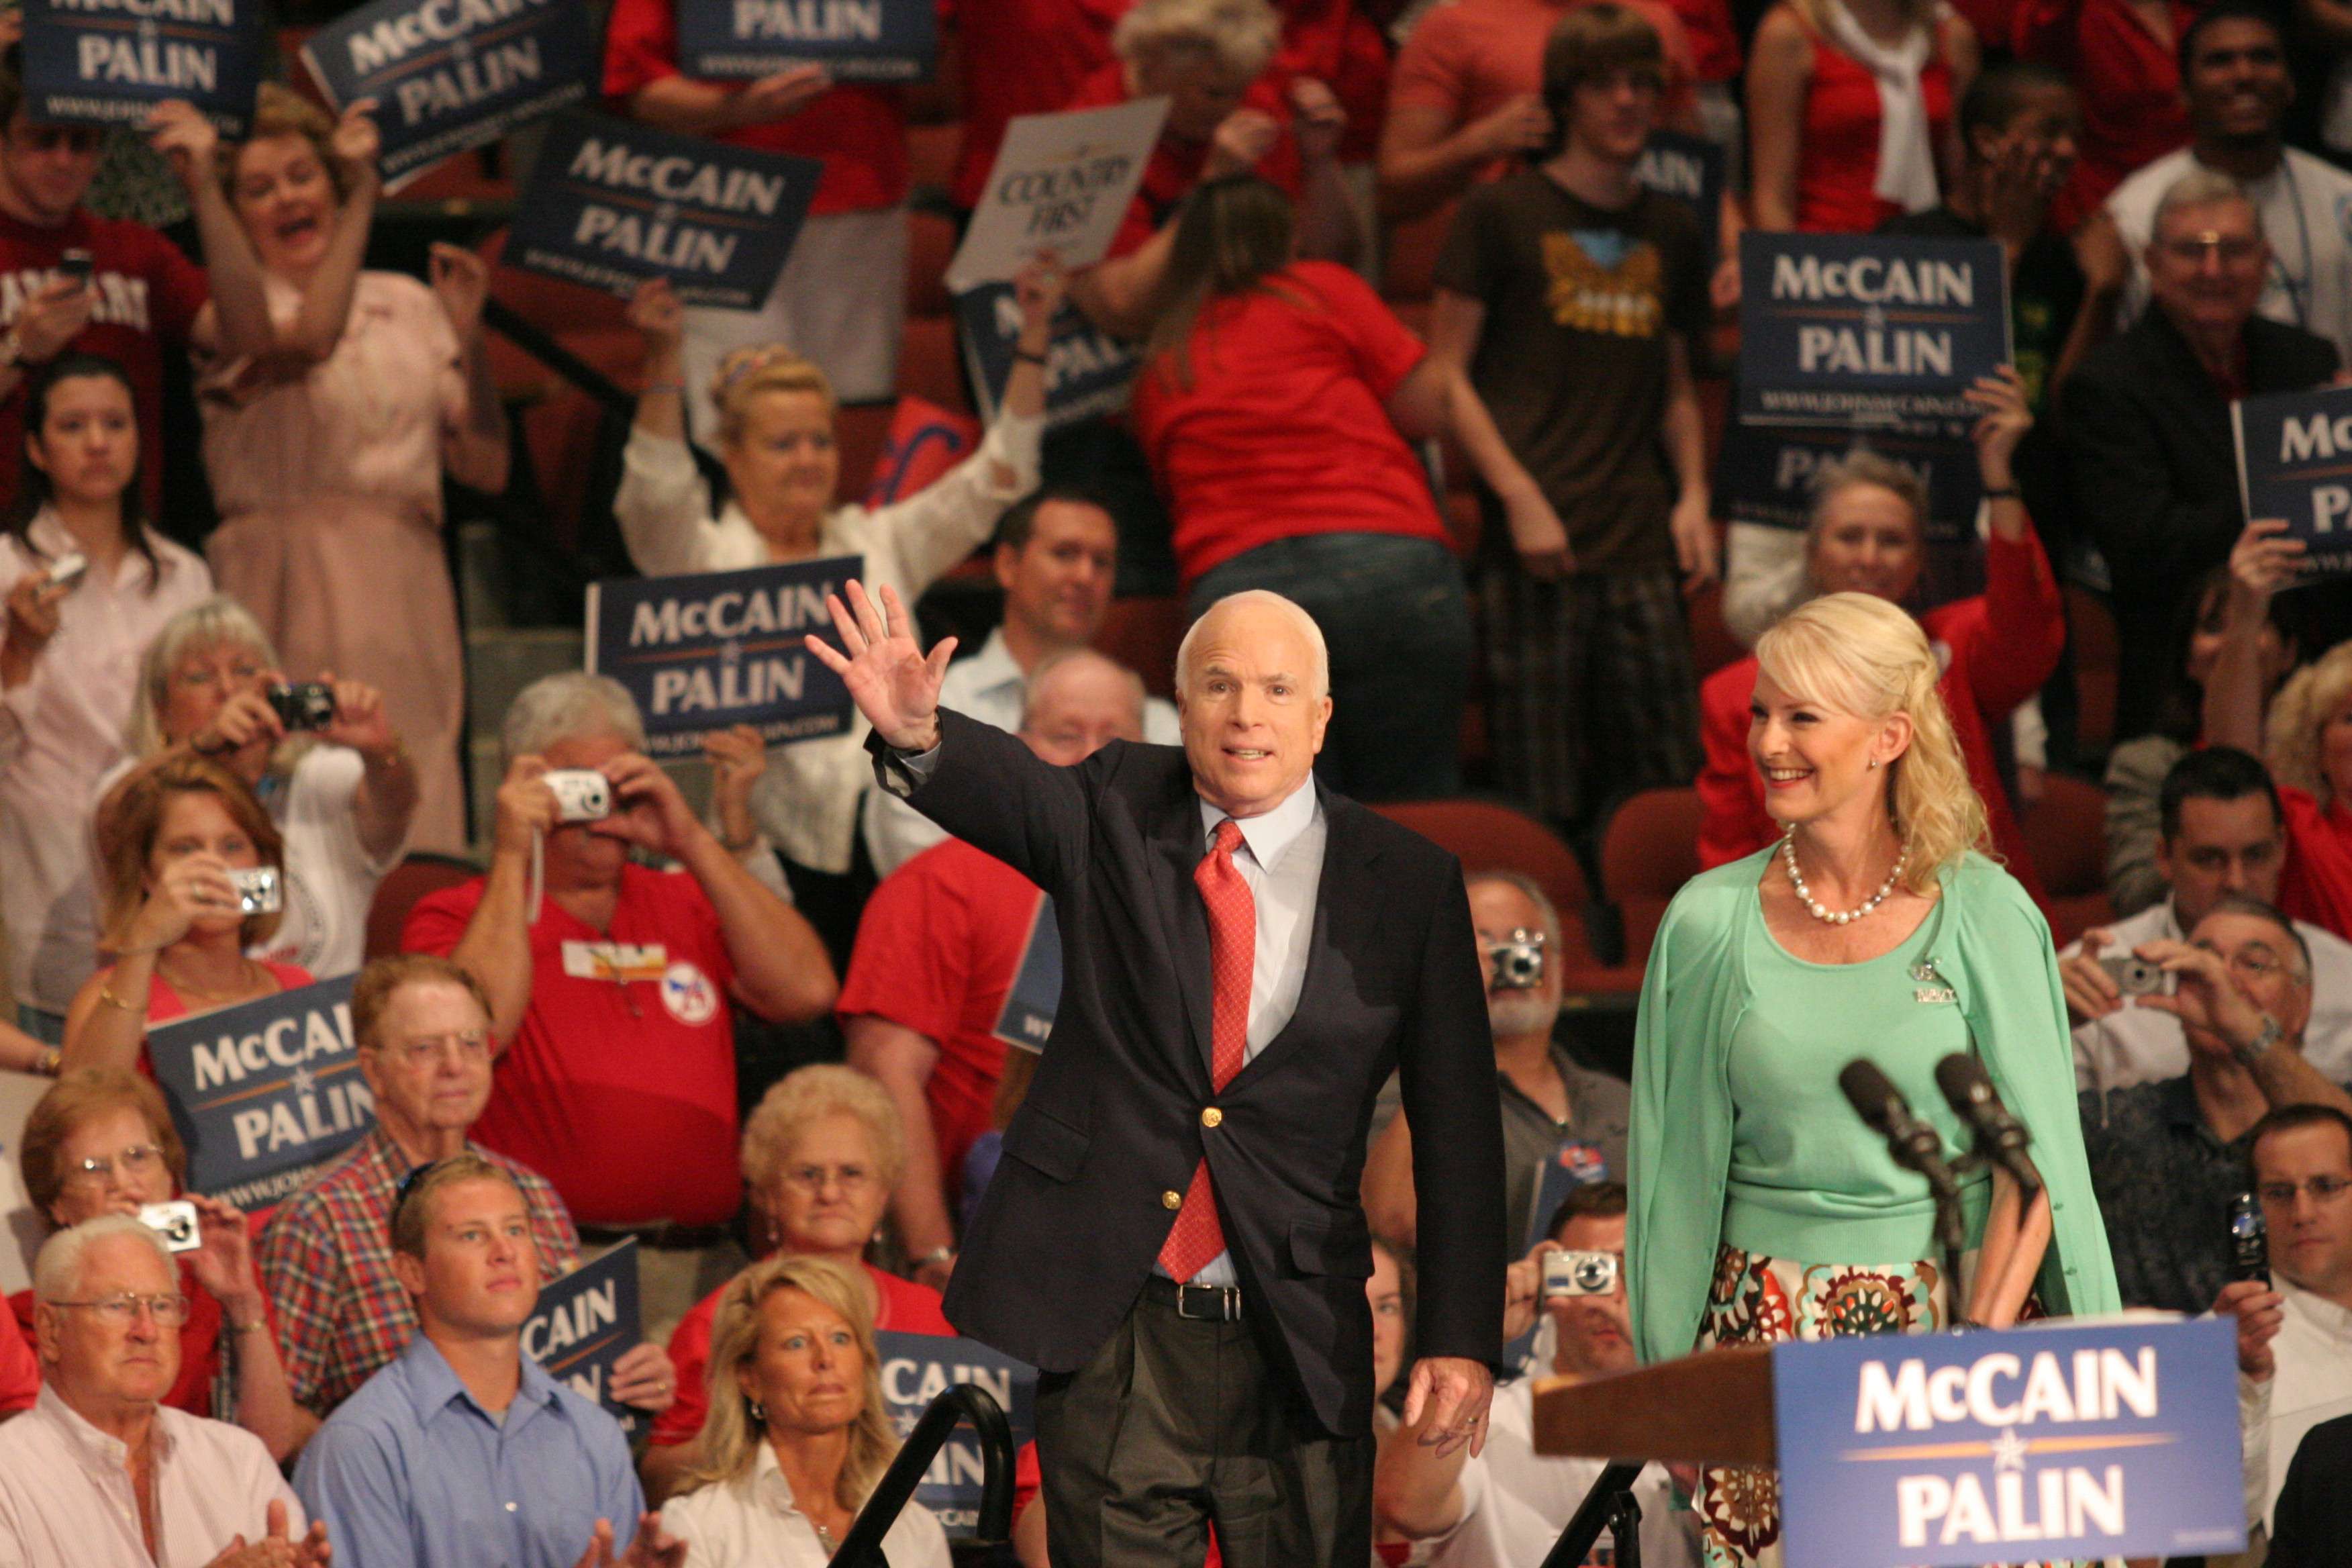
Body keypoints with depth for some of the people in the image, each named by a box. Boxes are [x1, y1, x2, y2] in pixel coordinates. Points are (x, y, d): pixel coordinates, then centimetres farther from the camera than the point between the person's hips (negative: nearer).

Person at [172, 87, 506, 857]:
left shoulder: (406, 304, 17)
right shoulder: (234, 307, 4)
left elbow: (486, 470, 13)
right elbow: (305, 337, -21)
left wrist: (468, 336, 2)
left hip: (407, 588, 4)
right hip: (290, 586, -4)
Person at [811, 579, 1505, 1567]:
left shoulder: (1405, 883, 2)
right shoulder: (1117, 813, 5)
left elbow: (1457, 1127, 1)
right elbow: (1013, 789, -17)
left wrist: (1460, 1340, -5)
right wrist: (915, 735, -41)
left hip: (1298, 1350, 0)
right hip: (1112, 1337, 0)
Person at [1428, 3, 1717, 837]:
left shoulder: (1671, 232, 17)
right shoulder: (1502, 214, 4)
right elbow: (1446, 374, 0)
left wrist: (1693, 497, 9)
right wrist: (1520, 498, -10)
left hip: (1640, 548, 4)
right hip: (1535, 540, -4)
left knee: (1668, 783, -1)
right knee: (1541, 800, -7)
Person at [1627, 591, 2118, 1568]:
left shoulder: (1982, 914, -2)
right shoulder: (1711, 922, 3)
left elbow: (2034, 1158, -4)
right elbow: (1679, 1160, 9)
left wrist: (1982, 1346, -14)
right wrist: (1674, 1381, 6)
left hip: (1952, 1311, -1)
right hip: (1766, 1333, 2)